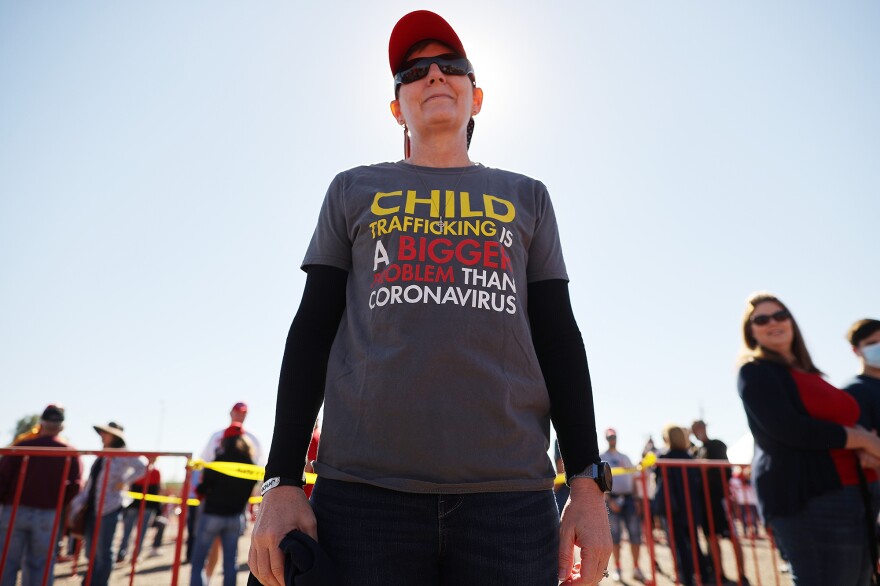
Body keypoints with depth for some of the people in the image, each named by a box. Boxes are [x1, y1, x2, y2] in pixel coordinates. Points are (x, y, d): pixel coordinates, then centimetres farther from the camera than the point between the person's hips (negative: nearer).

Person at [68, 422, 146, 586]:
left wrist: (124, 482, -18)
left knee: (103, 553, 1)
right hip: (92, 508, 7)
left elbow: (143, 466, -24)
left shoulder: (123, 455, -9)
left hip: (110, 508, -7)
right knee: (91, 552, 15)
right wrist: (75, 505, 9)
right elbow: (90, 484, 14)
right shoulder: (100, 457, 13)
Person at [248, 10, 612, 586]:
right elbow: (312, 331, 9)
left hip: (511, 494, 1)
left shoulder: (525, 198, 17)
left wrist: (589, 484, 3)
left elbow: (558, 338, 11)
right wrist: (284, 481, 1)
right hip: (363, 490, 0)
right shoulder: (354, 191, 16)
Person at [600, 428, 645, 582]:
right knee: (615, 534, 1)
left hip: (629, 497, 4)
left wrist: (636, 499, 6)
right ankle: (617, 568, 12)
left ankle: (636, 568, 12)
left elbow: (632, 479, 16)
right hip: (613, 498, -4)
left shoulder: (625, 457, 16)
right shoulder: (601, 458, 2)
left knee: (635, 533, 1)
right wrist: (609, 500, -13)